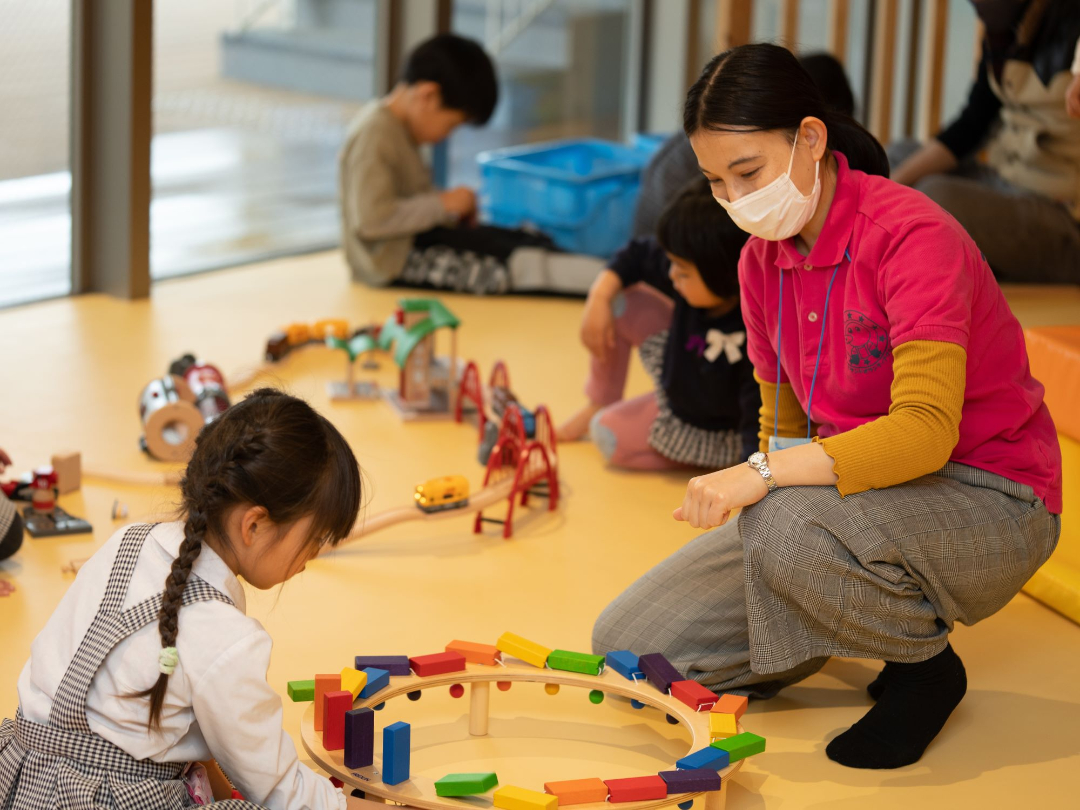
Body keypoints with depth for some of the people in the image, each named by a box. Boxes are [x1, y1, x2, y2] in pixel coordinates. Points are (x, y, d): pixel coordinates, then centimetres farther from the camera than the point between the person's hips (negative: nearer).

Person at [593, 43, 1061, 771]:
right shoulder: (762, 260, 2)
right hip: (854, 487, 7)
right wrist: (756, 484, -5)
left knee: (786, 528, -38)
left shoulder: (910, 234, -21)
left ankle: (924, 664, -8)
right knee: (629, 643, -4)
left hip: (987, 500, -7)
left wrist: (765, 475, -39)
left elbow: (926, 428, -31)